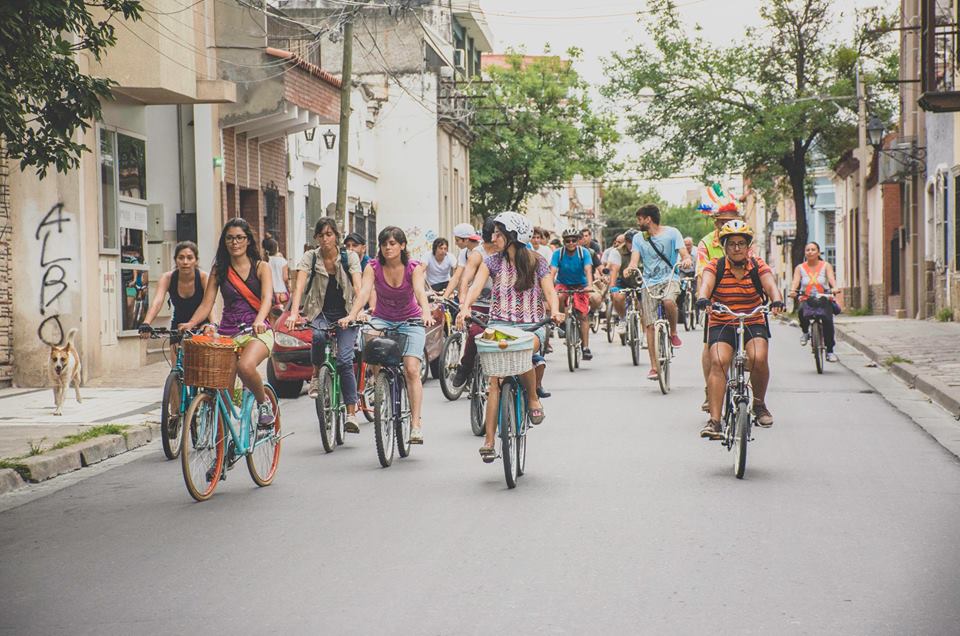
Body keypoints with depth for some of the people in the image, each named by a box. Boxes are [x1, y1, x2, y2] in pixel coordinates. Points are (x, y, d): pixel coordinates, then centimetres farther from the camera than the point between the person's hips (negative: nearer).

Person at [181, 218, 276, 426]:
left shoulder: (261, 267, 4)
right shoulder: (219, 270, 11)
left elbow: (267, 298, -12)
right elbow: (206, 304, 6)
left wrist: (259, 321, -33)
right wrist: (190, 324, -15)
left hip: (258, 331, -3)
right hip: (228, 332, 3)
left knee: (245, 366, -33)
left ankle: (264, 402, -7)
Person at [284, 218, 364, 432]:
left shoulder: (349, 257, -3)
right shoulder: (310, 258, -3)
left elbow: (358, 286, -16)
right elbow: (299, 286, -17)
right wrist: (294, 313, -33)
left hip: (345, 314, 0)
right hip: (321, 313, 1)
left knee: (344, 360, -17)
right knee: (318, 336, -35)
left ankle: (351, 413, -11)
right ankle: (316, 375, -6)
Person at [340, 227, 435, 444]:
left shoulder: (413, 268, -13)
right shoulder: (373, 267, -10)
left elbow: (420, 291, -30)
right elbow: (364, 292, -25)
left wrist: (426, 313, -50)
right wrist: (352, 315, -44)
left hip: (410, 320, -1)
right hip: (382, 319, 2)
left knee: (411, 369, -16)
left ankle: (415, 424, -15)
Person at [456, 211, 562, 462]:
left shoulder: (537, 262, 3)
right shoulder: (492, 261, 5)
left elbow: (549, 291, -4)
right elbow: (477, 285, -9)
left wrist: (554, 311, -26)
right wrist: (465, 308, -29)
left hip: (531, 325, -1)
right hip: (500, 324, 1)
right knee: (495, 382, -13)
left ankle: (533, 399, -10)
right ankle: (488, 441, -12)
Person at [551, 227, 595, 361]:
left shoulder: (584, 252, -16)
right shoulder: (558, 253, -15)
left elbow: (588, 270, -27)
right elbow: (552, 271, -25)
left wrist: (589, 285, -45)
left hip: (580, 285, 0)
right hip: (563, 284, 0)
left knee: (583, 315, -11)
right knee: (559, 297, -35)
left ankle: (585, 347, -9)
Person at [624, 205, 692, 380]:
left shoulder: (671, 233, 0)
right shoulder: (638, 238, 9)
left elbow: (684, 253, -8)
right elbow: (634, 260, -2)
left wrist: (687, 260, -33)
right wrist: (630, 268, -26)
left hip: (670, 279, -3)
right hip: (649, 283, 3)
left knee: (669, 301, -36)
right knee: (650, 325, -5)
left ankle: (673, 333, -8)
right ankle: (654, 367, -2)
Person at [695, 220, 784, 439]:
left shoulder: (758, 266, 0)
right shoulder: (715, 267, -3)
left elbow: (770, 285, -16)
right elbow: (706, 284, -22)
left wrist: (776, 301, -38)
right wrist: (703, 299, -45)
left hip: (754, 324, 1)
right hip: (721, 325, -1)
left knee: (758, 359, -25)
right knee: (718, 362, -24)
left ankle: (759, 404, 5)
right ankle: (714, 420, -27)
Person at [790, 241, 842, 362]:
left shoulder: (826, 266, 8)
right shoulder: (800, 268, 10)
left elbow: (831, 278, -10)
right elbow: (795, 281, -6)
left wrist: (834, 288, -32)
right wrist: (793, 291, -29)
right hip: (806, 299, 0)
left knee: (827, 319, -23)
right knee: (803, 313, -34)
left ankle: (830, 350, -10)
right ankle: (805, 332, -1)